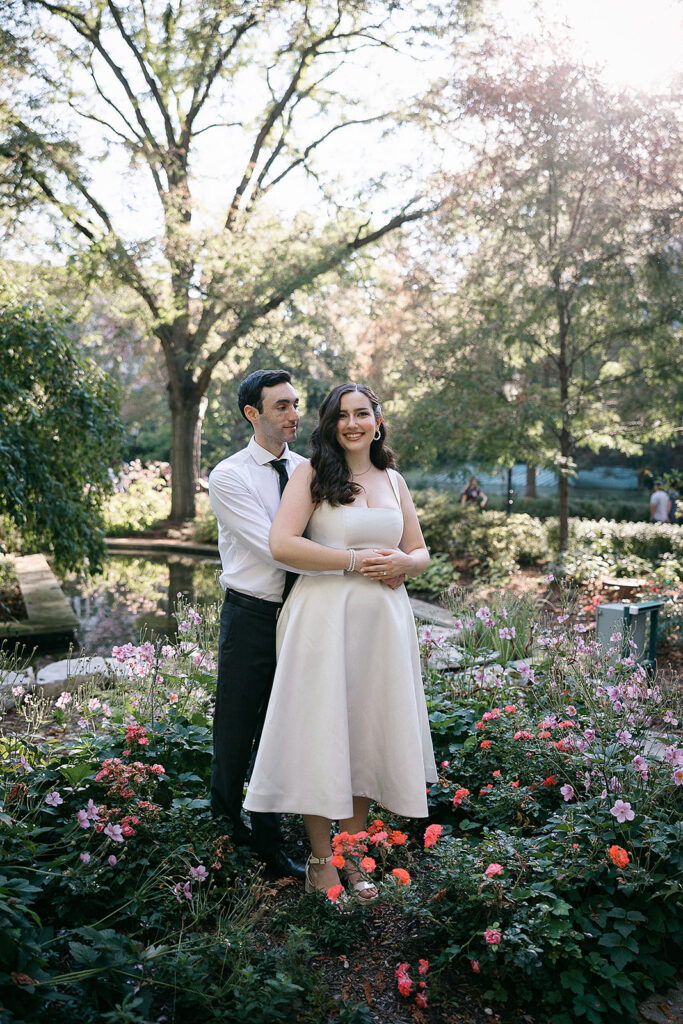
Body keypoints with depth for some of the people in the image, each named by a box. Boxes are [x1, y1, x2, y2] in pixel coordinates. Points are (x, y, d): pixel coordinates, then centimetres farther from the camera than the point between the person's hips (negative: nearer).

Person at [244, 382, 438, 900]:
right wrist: (353, 560, -14)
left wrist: (401, 562, -6)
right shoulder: (311, 475, -1)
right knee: (321, 729, -1)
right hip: (324, 617, -5)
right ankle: (321, 861, 14)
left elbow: (421, 552, 18)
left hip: (382, 621, 5)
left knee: (368, 731, 9)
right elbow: (282, 544, -13)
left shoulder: (394, 481, 15)